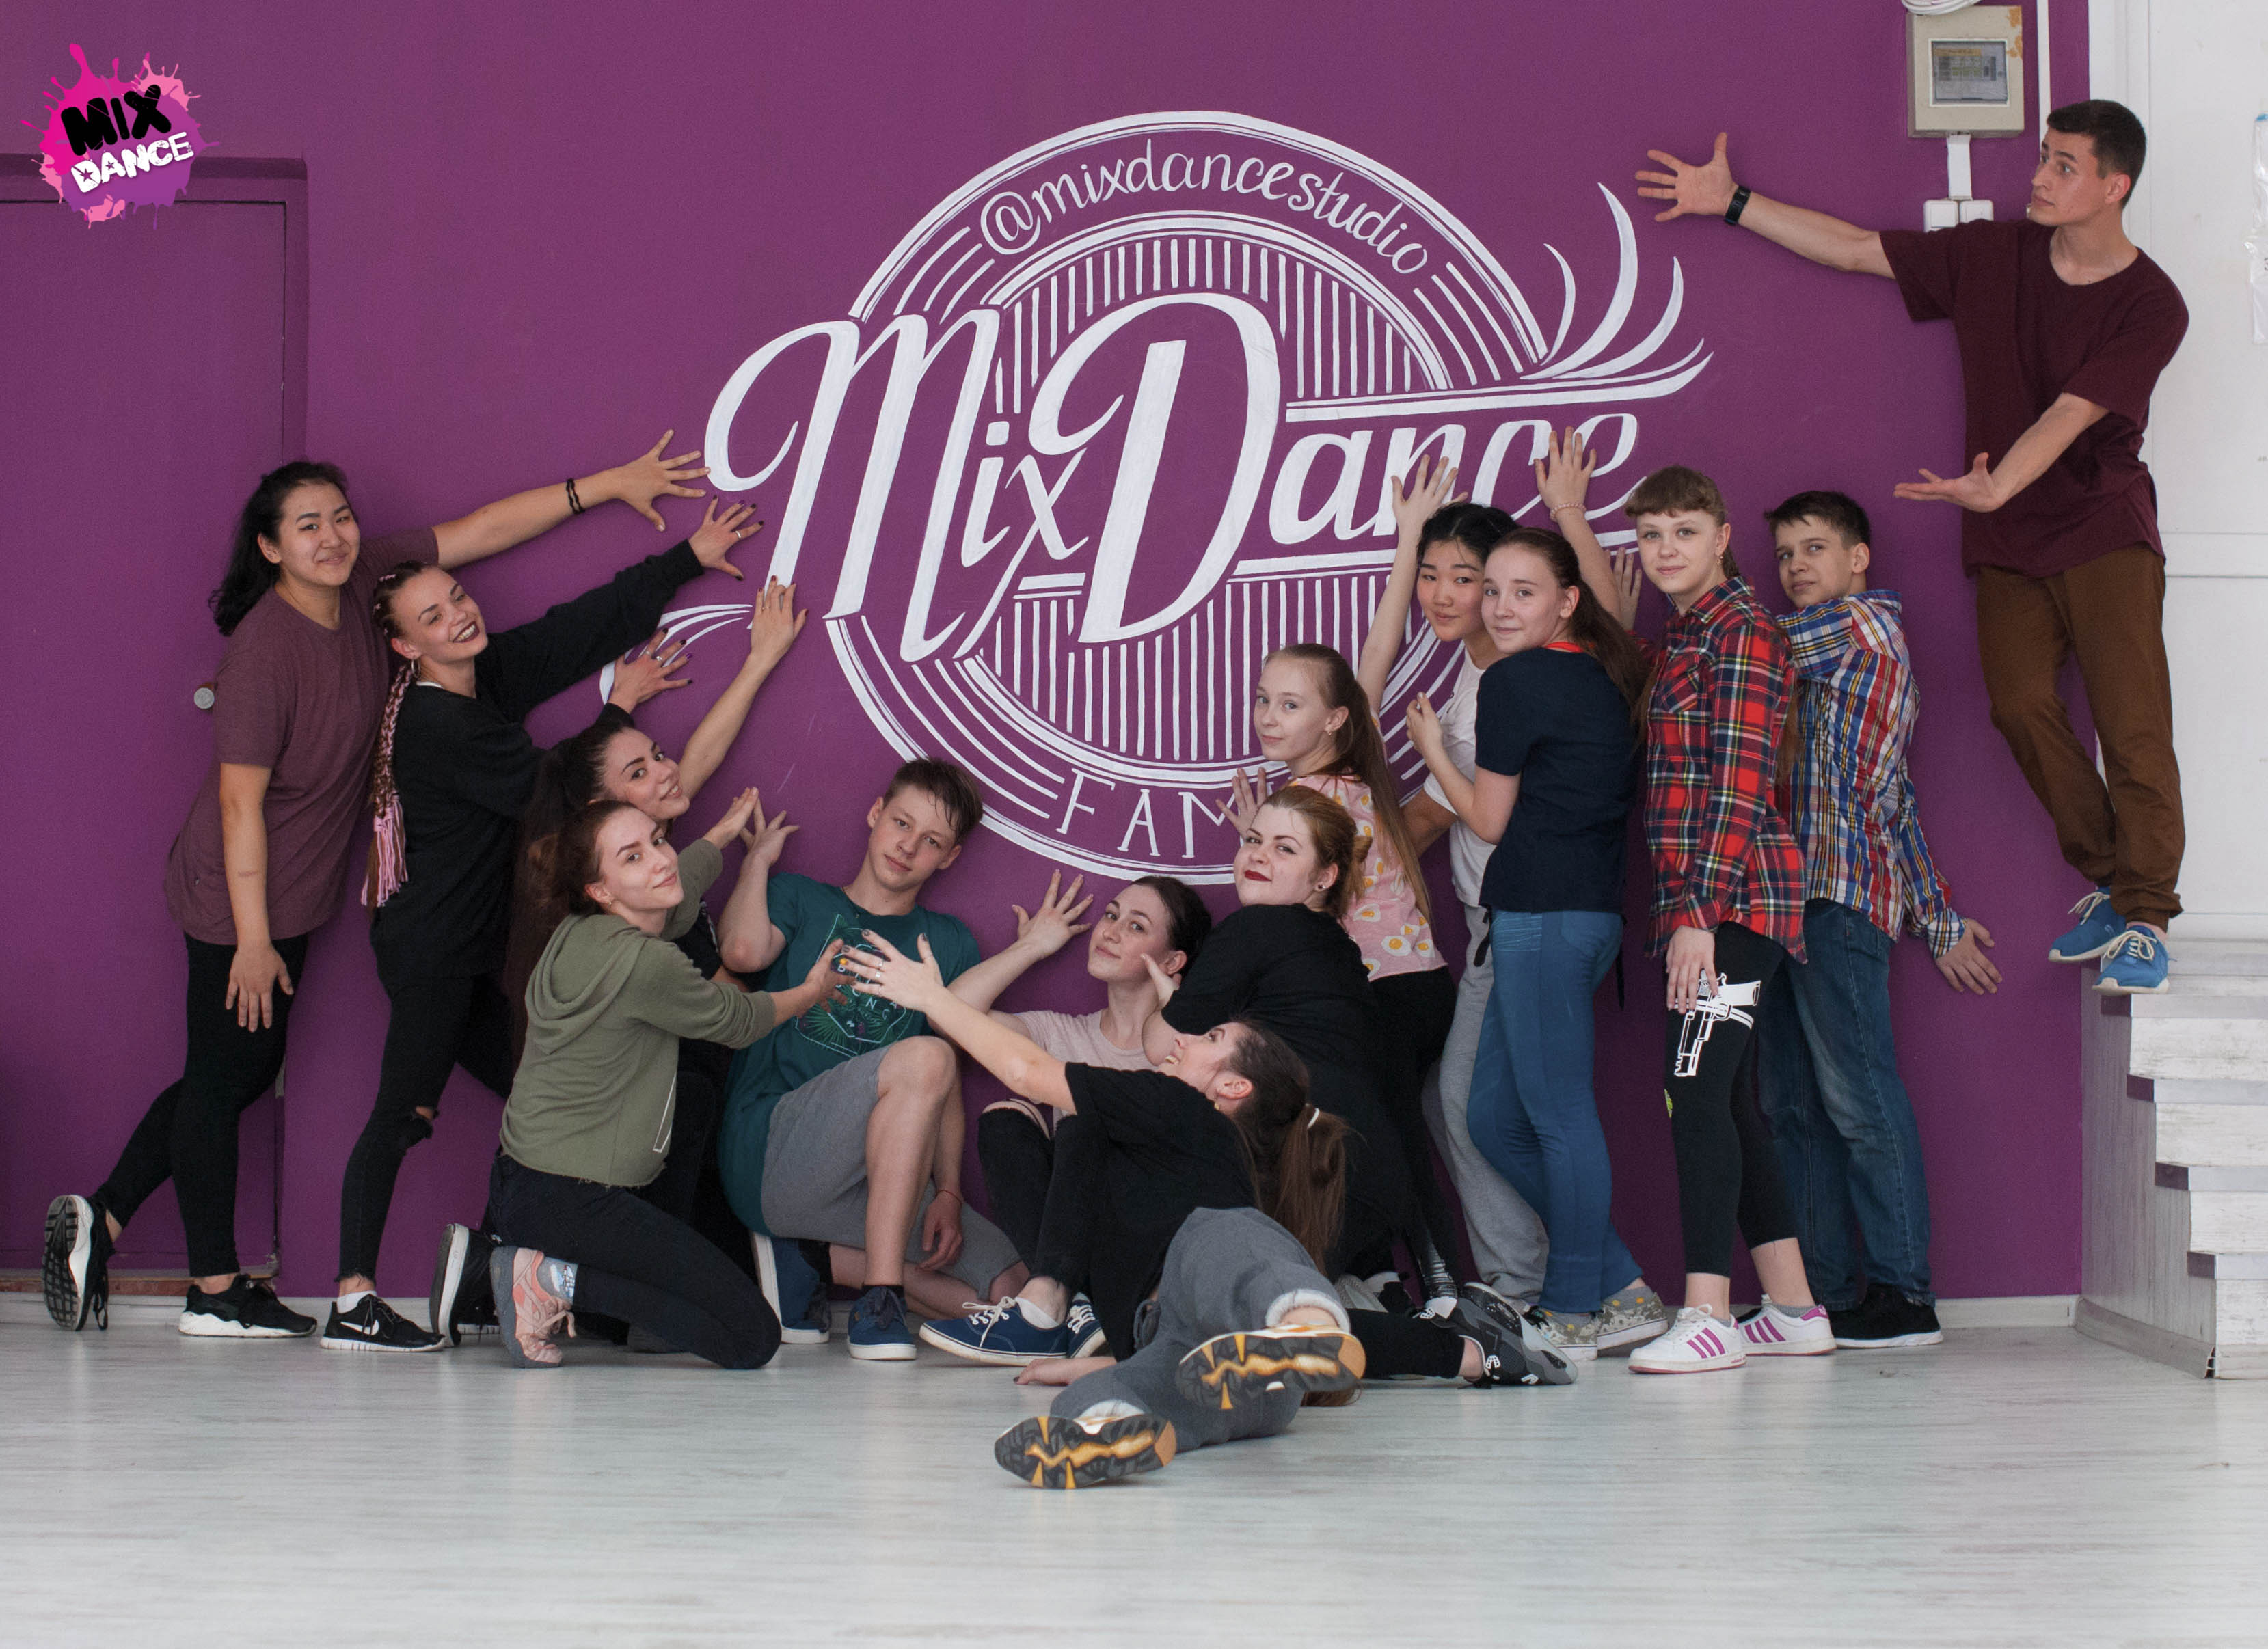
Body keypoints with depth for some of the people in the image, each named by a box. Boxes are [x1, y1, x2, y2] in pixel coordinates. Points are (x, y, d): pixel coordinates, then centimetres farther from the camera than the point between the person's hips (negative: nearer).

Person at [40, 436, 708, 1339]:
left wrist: (609, 483, 5)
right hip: (238, 895, -9)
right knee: (224, 1076, 1)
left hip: (293, 894, 9)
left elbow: (481, 528, 6)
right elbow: (240, 799, -21)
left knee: (242, 1074, 14)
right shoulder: (266, 648, -22)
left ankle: (100, 1220, 21)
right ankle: (215, 1291, 8)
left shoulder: (359, 583, -1)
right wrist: (252, 937, -19)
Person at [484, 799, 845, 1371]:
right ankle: (560, 1283, -10)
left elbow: (683, 877, 29)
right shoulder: (646, 963, -20)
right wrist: (812, 992, 21)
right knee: (753, 1336, -9)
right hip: (574, 1203, -10)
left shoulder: (577, 933, 6)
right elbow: (735, 1022, 0)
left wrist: (727, 830, 48)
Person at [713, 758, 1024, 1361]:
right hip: (764, 1154, -5)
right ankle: (881, 1297, -30)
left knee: (1015, 1284, -13)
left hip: (883, 1176, 5)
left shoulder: (950, 944, 21)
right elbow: (744, 951, -12)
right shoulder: (800, 900, 14)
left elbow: (951, 1089, 13)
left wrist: (948, 1192, -2)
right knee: (923, 1057, -30)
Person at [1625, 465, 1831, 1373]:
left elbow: (1740, 784, -17)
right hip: (1700, 899, 10)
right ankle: (1793, 1309, 15)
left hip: (1729, 897, -10)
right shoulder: (1683, 635, 19)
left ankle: (1707, 1314, -14)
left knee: (1696, 1090, -13)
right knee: (1728, 1099, 10)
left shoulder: (1742, 630, -10)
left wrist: (1699, 913, -22)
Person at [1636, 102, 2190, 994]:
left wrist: (1992, 488, -36)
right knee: (2022, 705, -10)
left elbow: (2069, 414, -21)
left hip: (2105, 529, -4)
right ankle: (2107, 885, 6)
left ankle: (2145, 918, -2)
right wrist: (1731, 204, 6)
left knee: (2131, 724, -11)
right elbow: (1857, 249, 9)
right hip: (2007, 544, 4)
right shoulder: (1991, 254, 4)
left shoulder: (2150, 305, -10)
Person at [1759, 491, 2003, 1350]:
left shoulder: (1865, 621, 0)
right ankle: (1825, 1291, 8)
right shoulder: (1825, 666, 28)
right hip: (1796, 896, 10)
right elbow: (1897, 802, 27)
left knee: (1857, 1096, -10)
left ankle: (1903, 1294, -9)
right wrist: (1940, 923, 26)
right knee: (1793, 1105, 6)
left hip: (1840, 893, -10)